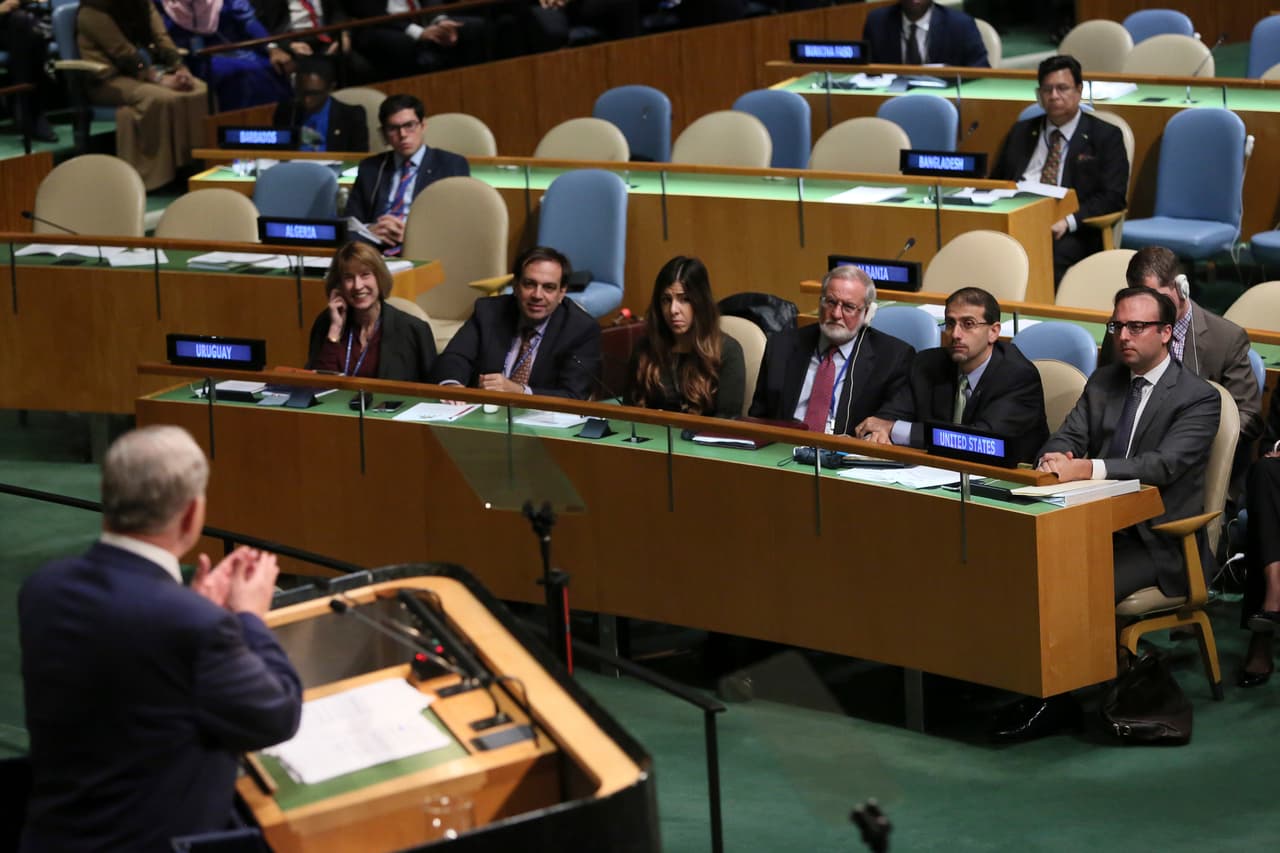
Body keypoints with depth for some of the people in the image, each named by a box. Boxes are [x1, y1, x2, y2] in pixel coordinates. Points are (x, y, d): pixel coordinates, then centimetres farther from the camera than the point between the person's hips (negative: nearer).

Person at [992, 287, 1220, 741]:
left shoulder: (1200, 398, -6)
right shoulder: (1102, 383, 15)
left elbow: (1163, 464, -20)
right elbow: (1068, 437, 9)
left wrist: (1086, 468, -33)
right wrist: (1056, 457, -19)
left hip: (1157, 542, -6)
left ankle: (1054, 701, -15)